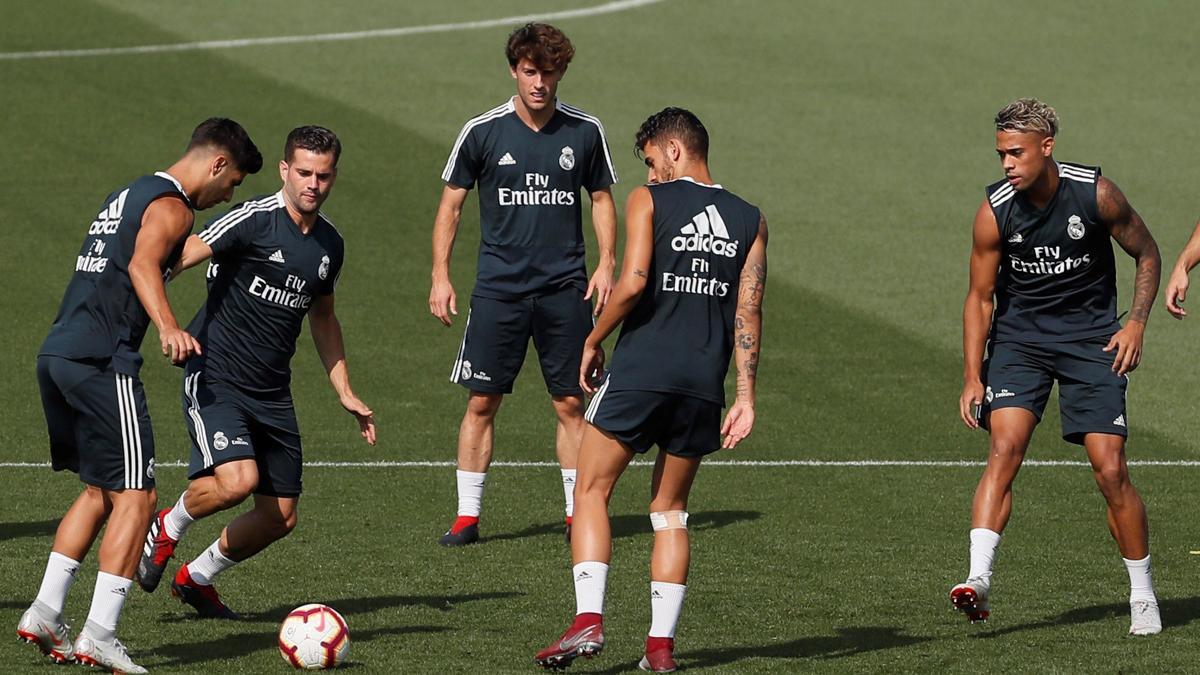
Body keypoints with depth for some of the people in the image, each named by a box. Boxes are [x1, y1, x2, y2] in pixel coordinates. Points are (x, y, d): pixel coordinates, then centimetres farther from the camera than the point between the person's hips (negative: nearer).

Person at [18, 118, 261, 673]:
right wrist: (168, 328, -38)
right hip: (101, 361, -10)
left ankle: (45, 613, 15)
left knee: (100, 492, 19)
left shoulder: (130, 194, 24)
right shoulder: (172, 207, -6)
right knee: (135, 496, -7)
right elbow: (143, 265, -24)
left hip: (55, 353, 10)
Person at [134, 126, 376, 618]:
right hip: (216, 377, -7)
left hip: (272, 391, 7)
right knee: (237, 480, -28)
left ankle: (196, 578, 28)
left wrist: (345, 393, 24)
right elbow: (173, 260, -17)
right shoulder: (253, 221, -13)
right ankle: (166, 529, 4)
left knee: (280, 516, 5)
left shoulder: (330, 244, 10)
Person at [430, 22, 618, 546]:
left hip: (565, 290, 1)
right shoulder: (482, 132, -1)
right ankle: (467, 517, 6)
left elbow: (601, 198, 14)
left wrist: (606, 264, 2)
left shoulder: (585, 132, 3)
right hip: (498, 287, -1)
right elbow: (451, 204, 7)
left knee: (571, 404, 1)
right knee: (482, 403, -1)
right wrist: (440, 275, -1)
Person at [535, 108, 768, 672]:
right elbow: (749, 312, 6)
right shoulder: (750, 221, 11)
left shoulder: (649, 201, -1)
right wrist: (745, 397, 4)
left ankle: (588, 620, -11)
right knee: (670, 510, 15)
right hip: (703, 387, 4)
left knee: (591, 492, 5)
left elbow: (633, 282, -13)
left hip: (639, 373, -4)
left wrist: (593, 341, 1)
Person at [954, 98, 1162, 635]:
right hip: (1019, 334, 1)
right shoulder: (995, 212, -11)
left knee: (1110, 469, -6)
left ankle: (1142, 596, 9)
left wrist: (1136, 323, -9)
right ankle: (978, 580, -29)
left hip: (1090, 338, -1)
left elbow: (1147, 254, 3)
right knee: (1005, 447, -22)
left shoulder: (1096, 194, -13)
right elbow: (980, 298, -1)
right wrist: (973, 377, -8)